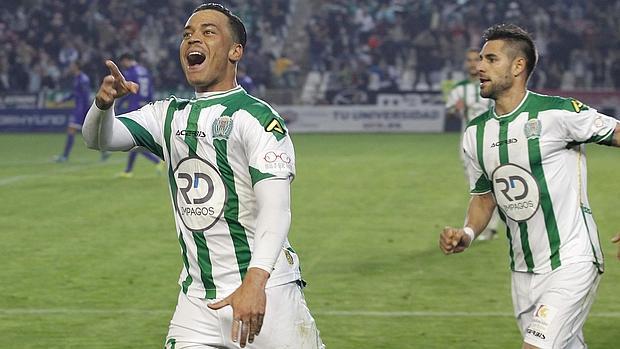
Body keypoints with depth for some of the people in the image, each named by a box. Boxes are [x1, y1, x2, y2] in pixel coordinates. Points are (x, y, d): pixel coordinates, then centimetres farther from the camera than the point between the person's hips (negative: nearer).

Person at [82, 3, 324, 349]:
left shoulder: (258, 118, -8)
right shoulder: (168, 115, 13)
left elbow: (275, 209, -18)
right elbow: (99, 138, 3)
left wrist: (255, 281, -33)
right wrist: (103, 103, -21)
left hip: (266, 293, -5)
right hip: (197, 298, 5)